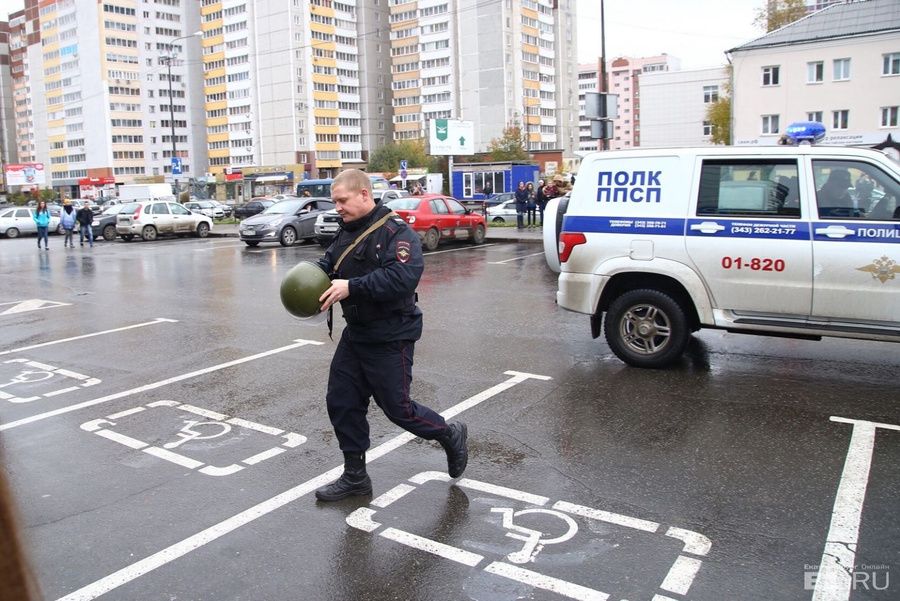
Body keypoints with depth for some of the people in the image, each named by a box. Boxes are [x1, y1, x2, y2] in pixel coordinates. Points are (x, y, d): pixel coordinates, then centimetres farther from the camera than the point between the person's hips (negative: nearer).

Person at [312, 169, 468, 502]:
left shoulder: (395, 231, -18)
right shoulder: (347, 231, 10)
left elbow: (404, 276, -31)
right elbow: (329, 264, 14)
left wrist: (352, 287, -33)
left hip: (390, 339, -9)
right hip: (355, 334, 9)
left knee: (398, 408, 1)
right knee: (341, 402, 10)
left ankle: (451, 434, 29)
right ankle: (355, 476, 26)